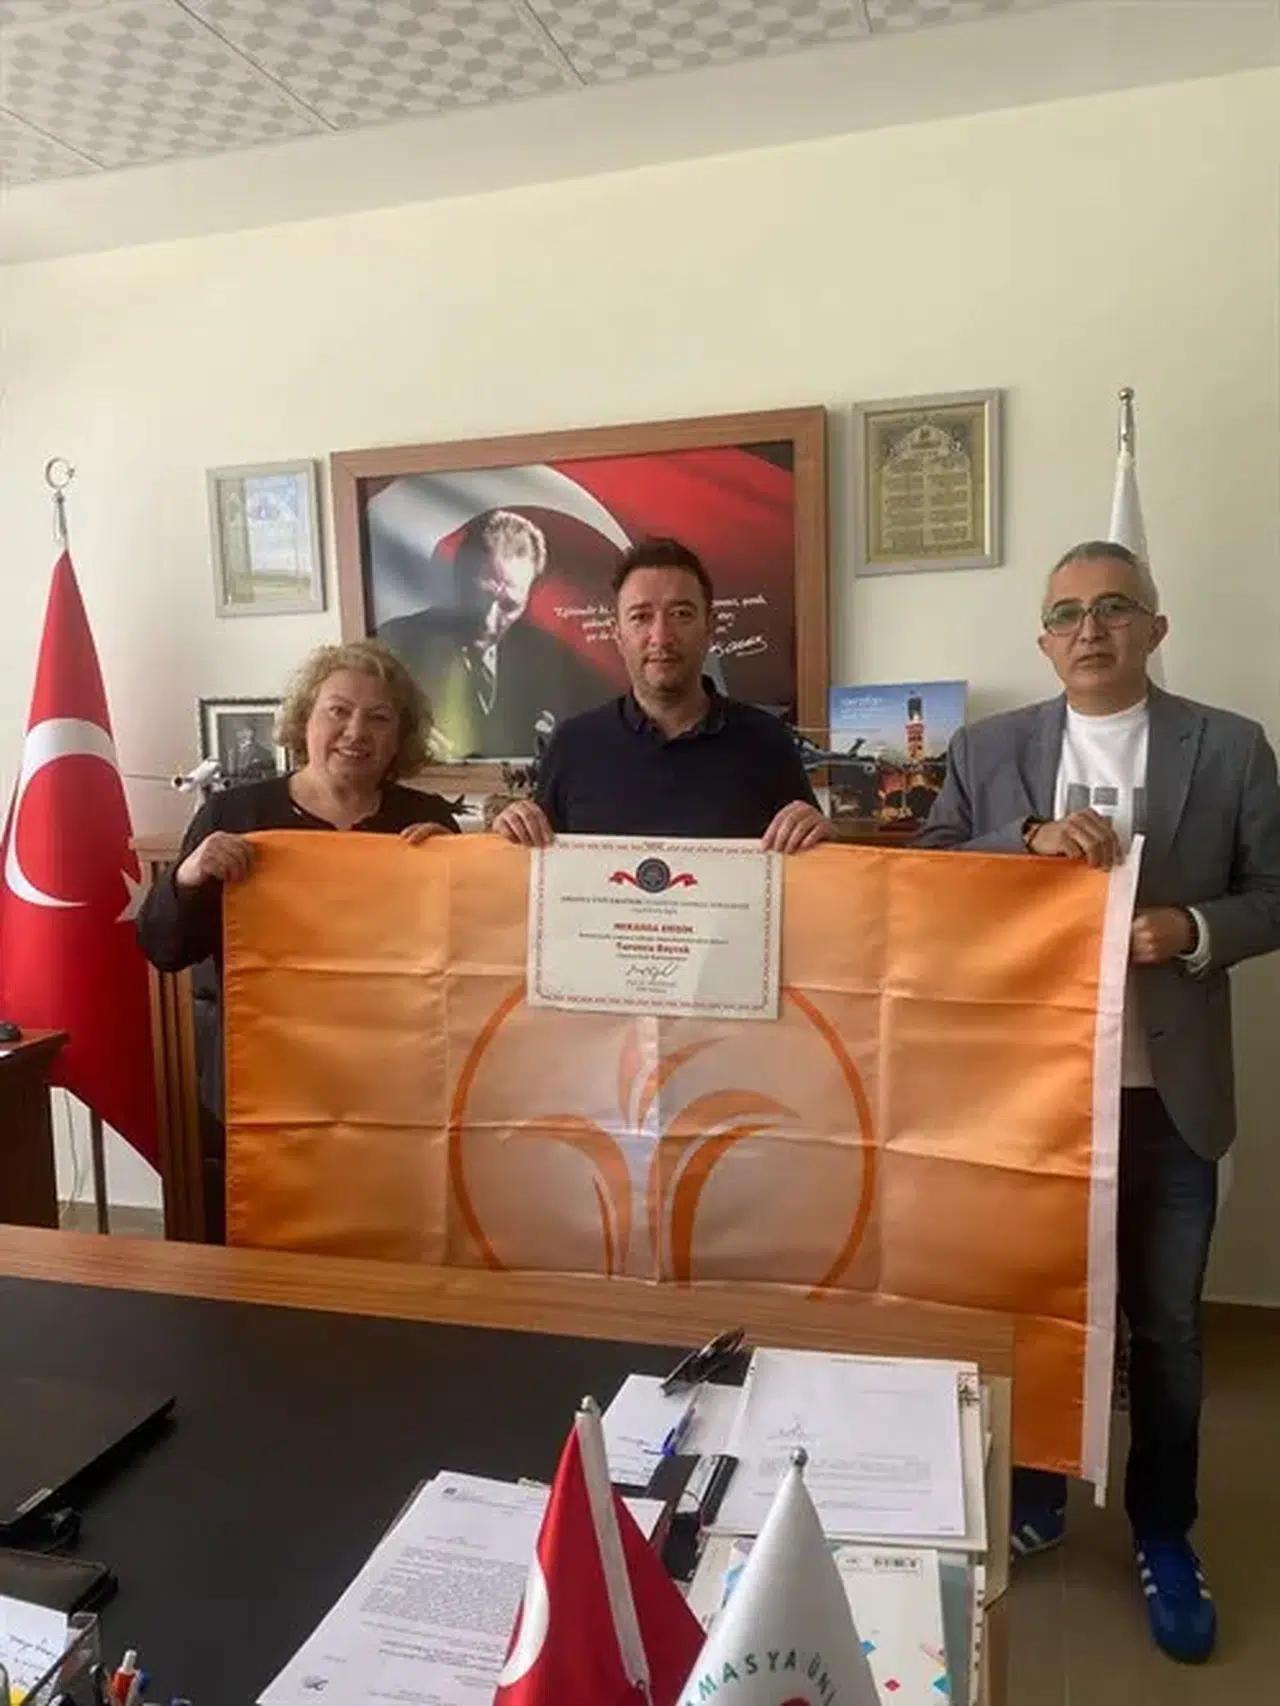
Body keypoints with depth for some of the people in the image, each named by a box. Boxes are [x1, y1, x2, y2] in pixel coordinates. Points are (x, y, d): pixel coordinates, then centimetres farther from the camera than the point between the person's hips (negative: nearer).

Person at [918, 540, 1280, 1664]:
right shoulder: (987, 751, 2)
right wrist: (1030, 840, -22)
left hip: (1167, 1093, 0)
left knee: (1166, 1325, 15)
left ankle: (1163, 1533, 37)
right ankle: (1031, 1503, 40)